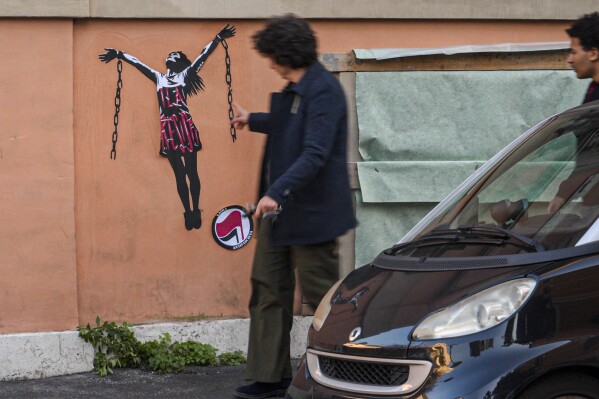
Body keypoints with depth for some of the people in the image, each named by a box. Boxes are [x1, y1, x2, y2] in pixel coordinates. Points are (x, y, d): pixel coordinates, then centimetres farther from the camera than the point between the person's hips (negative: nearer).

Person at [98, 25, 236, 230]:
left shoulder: (185, 75, 11)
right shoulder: (158, 78, 19)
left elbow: (204, 54, 7)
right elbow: (136, 62, 24)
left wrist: (218, 38, 1)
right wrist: (118, 54, 22)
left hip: (185, 126, -3)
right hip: (168, 129, 3)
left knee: (191, 171, 0)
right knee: (179, 173, 4)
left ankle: (196, 210, 4)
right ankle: (187, 212, 8)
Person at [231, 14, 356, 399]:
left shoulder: (323, 90, -19)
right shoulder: (294, 90, 11)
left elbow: (315, 153, -27)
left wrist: (278, 192, -32)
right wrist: (252, 120, 44)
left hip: (311, 212, -10)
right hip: (281, 209, 10)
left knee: (321, 295, -1)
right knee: (268, 288, 10)